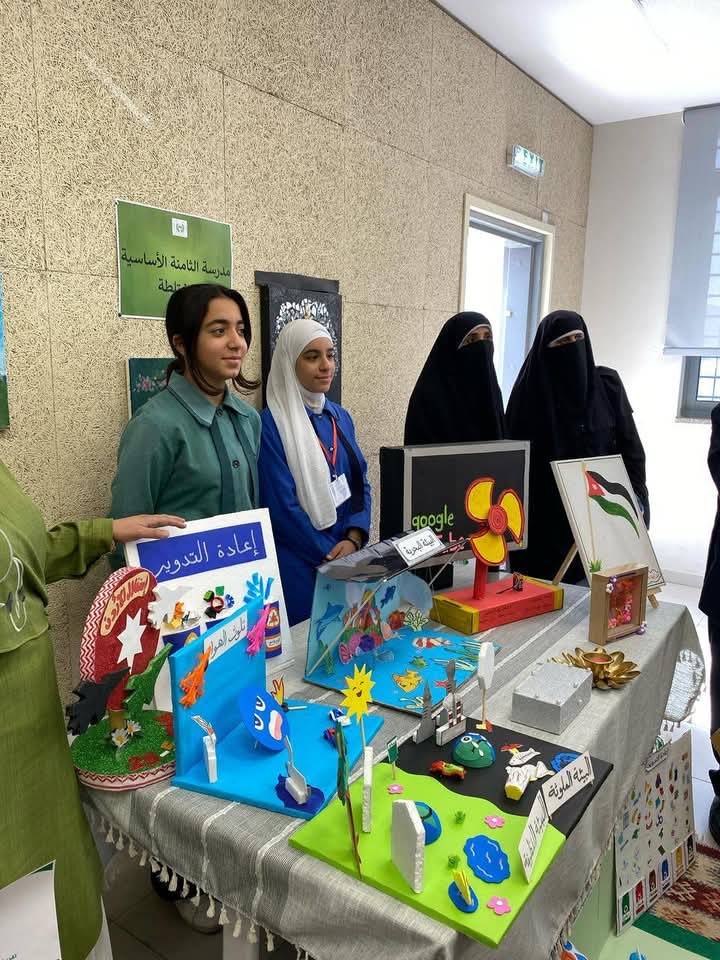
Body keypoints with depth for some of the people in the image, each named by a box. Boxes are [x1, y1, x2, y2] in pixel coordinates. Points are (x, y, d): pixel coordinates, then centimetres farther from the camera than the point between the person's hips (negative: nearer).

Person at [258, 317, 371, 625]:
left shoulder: (340, 417, 8)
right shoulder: (271, 424, -13)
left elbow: (361, 483, 7)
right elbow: (283, 507, -16)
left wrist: (353, 540, -8)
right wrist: (330, 556, -12)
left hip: (349, 558, 6)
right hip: (299, 568, -6)